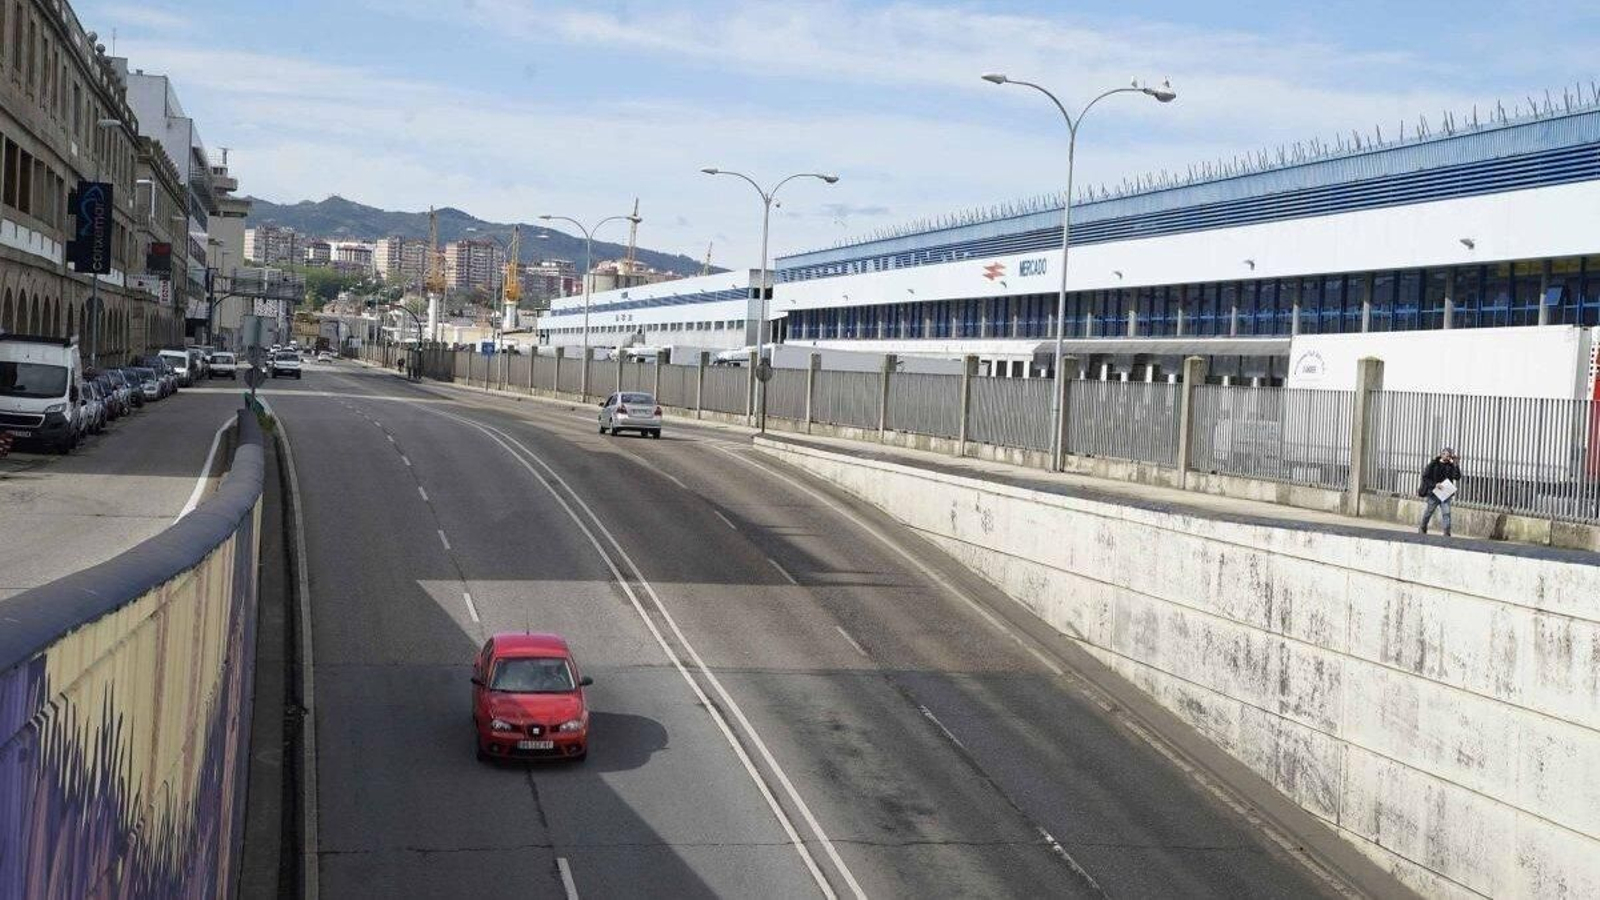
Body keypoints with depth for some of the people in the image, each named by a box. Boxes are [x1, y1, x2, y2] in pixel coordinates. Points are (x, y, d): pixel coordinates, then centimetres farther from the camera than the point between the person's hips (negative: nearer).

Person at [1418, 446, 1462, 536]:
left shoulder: (1451, 466, 0)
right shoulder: (1434, 464, -6)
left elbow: (1457, 477, -14)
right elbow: (1425, 477, -7)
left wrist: (1455, 464, -20)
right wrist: (1434, 485, -19)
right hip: (1434, 492, -1)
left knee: (1446, 513, -9)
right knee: (1429, 511, 13)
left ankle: (1447, 533, -10)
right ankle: (1423, 528, 35)